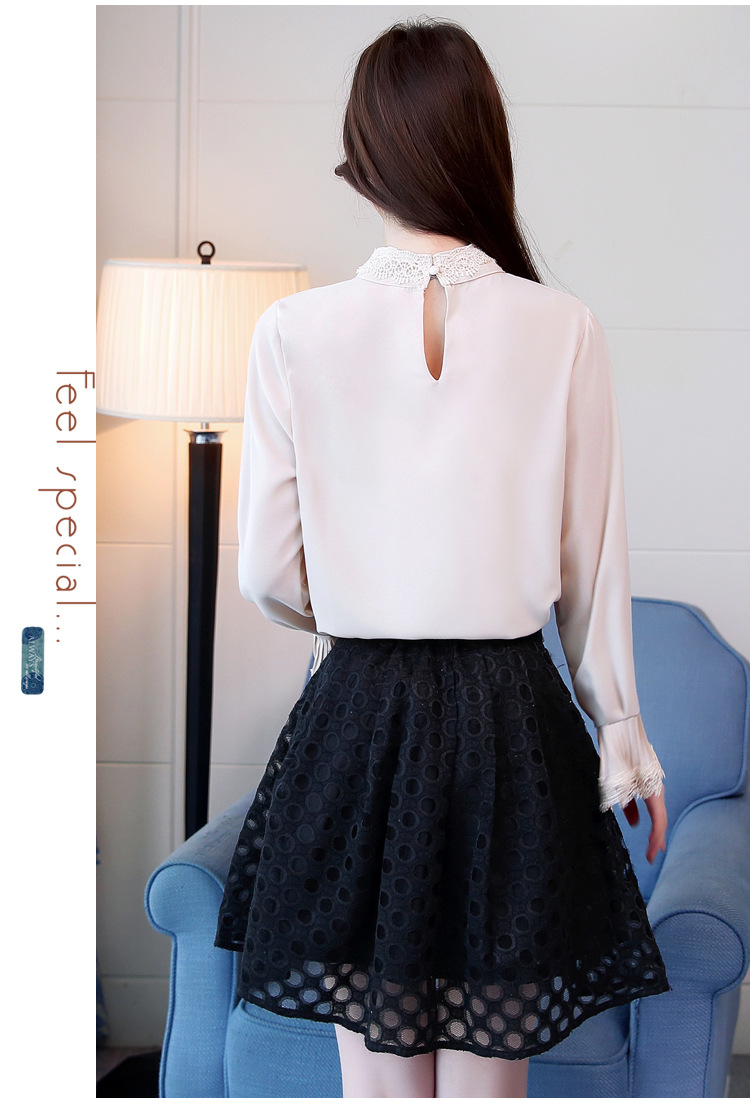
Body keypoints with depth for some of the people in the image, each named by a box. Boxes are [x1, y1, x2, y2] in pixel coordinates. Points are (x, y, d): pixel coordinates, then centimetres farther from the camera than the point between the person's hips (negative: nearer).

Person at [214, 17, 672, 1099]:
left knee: (379, 1081, 14)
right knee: (488, 1082, 12)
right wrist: (620, 725, 13)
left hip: (358, 723, 0)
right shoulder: (564, 329, -6)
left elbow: (267, 570, -2)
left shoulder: (295, 330, -7)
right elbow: (594, 560, 0)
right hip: (513, 724, 0)